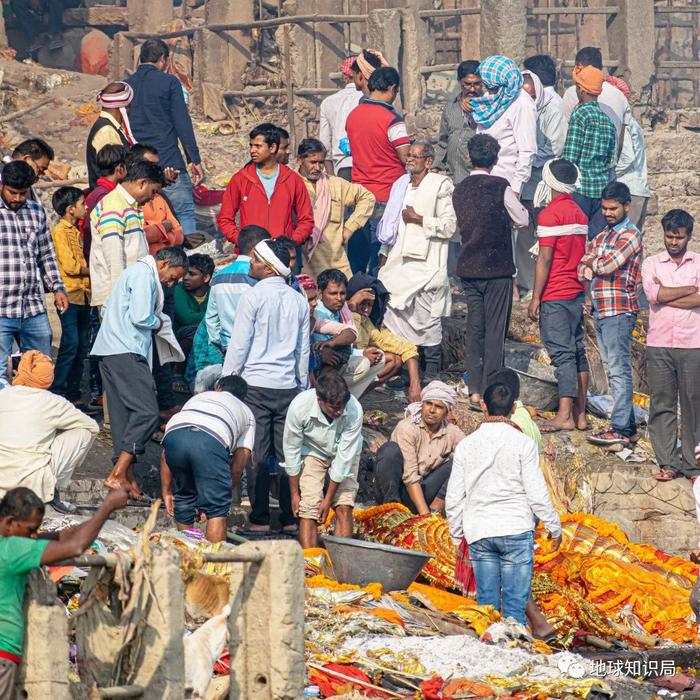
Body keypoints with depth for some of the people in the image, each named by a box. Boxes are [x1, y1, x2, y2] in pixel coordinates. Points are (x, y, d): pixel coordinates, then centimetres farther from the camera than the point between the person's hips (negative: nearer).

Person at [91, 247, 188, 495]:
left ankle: (126, 474, 9)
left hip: (110, 351, 11)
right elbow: (141, 317, -18)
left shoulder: (136, 271, 24)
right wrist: (158, 323, 3)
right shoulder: (145, 275, -9)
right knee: (147, 411, -14)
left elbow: (107, 308, 27)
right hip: (126, 352, -11)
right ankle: (118, 474, -19)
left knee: (123, 414, 10)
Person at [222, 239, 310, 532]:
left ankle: (260, 519, -2)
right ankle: (291, 517, 7)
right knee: (288, 454, 7)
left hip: (256, 385, -5)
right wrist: (302, 385, 23)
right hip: (288, 386, 5)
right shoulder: (299, 301, 8)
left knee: (256, 455, -1)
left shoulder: (254, 296, -8)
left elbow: (239, 345, -7)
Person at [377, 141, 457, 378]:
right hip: (399, 262, 7)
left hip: (426, 263, -7)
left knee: (427, 318, -6)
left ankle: (431, 372, 2)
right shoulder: (400, 185, 17)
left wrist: (419, 219, -13)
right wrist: (384, 252, 24)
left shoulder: (441, 186, -6)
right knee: (396, 313, 2)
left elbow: (449, 225, -13)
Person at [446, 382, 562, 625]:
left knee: (486, 602, 6)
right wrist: (554, 527, 7)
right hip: (516, 530, -3)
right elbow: (537, 494, -6)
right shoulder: (522, 443, -5)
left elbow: (453, 498, 7)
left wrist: (457, 535, 19)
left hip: (478, 532, 3)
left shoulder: (466, 445, 5)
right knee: (515, 602, -2)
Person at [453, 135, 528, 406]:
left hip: (468, 268, 5)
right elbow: (523, 220, -1)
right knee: (495, 330, 0)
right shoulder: (500, 187, -11)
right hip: (497, 269, -5)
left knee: (474, 327, 10)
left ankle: (475, 391, 8)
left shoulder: (459, 190, 4)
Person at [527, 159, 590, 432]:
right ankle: (580, 415, 11)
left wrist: (535, 298, -11)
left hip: (555, 296, -8)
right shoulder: (579, 213, 13)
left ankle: (564, 416, -14)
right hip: (577, 294, 8)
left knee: (562, 353, -10)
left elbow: (545, 259, -15)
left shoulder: (550, 215, -12)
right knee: (577, 352, 9)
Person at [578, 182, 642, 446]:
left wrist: (594, 265, 1)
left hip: (619, 310, -9)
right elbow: (582, 271, 13)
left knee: (619, 370, -9)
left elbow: (608, 266, -19)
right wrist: (594, 269, -8)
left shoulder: (630, 236, -7)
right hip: (600, 310, 9)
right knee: (613, 370, 10)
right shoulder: (601, 237, 19)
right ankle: (628, 425, 15)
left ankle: (621, 429, -11)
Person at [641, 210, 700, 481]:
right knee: (662, 405, -1)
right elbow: (653, 294, -9)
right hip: (659, 345, 1)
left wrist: (665, 296, -7)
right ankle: (668, 463, 2)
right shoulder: (651, 264, 9)